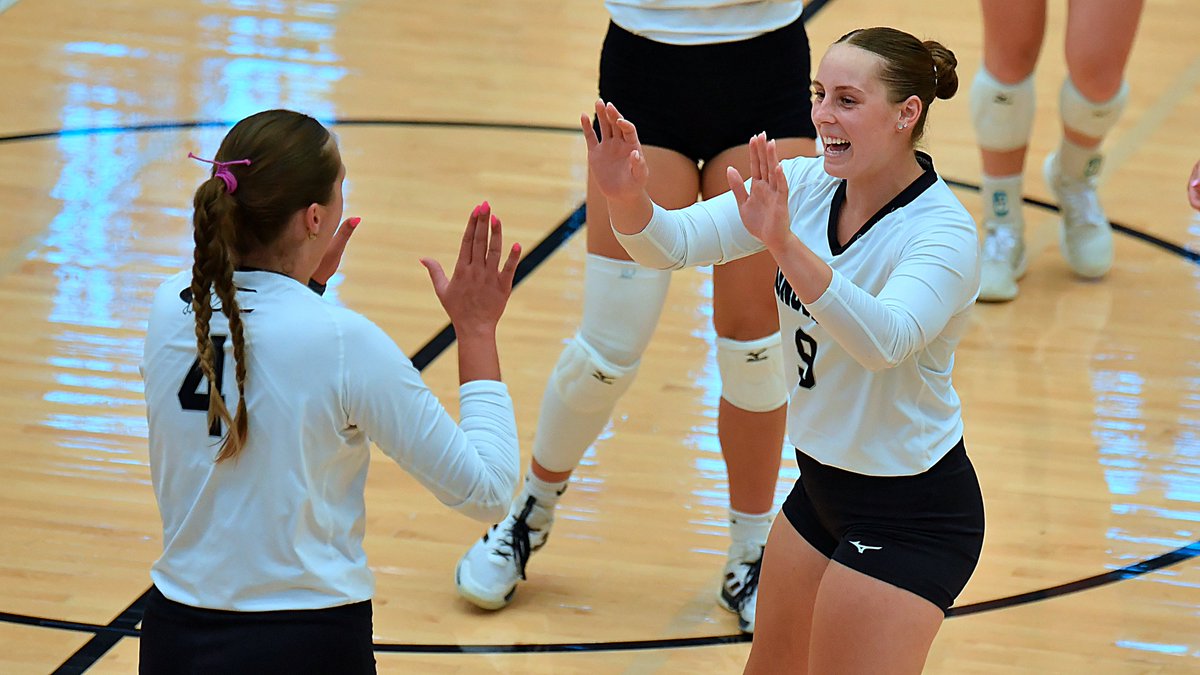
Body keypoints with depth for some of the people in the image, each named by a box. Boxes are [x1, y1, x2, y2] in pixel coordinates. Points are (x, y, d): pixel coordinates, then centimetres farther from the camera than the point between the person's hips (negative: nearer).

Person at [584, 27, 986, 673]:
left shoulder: (945, 232, -23)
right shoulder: (802, 185, -4)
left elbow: (883, 339, -42)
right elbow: (676, 242, -13)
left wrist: (784, 242, -54)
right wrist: (627, 197, -36)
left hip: (910, 517, -7)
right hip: (821, 485, 7)